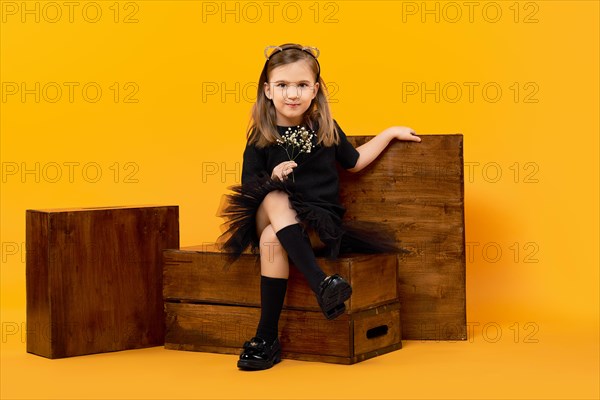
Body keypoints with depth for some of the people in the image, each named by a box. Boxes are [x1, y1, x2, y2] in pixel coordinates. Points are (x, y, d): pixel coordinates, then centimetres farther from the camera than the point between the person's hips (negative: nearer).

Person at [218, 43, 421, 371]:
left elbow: (353, 162, 25)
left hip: (320, 222, -1)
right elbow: (249, 189, 4)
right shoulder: (260, 139, 2)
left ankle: (267, 338, -29)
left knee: (272, 239, -33)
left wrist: (389, 133, 24)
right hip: (271, 217, 1)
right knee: (275, 196, -36)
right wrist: (272, 178, -17)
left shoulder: (326, 129, 7)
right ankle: (321, 283, -44)